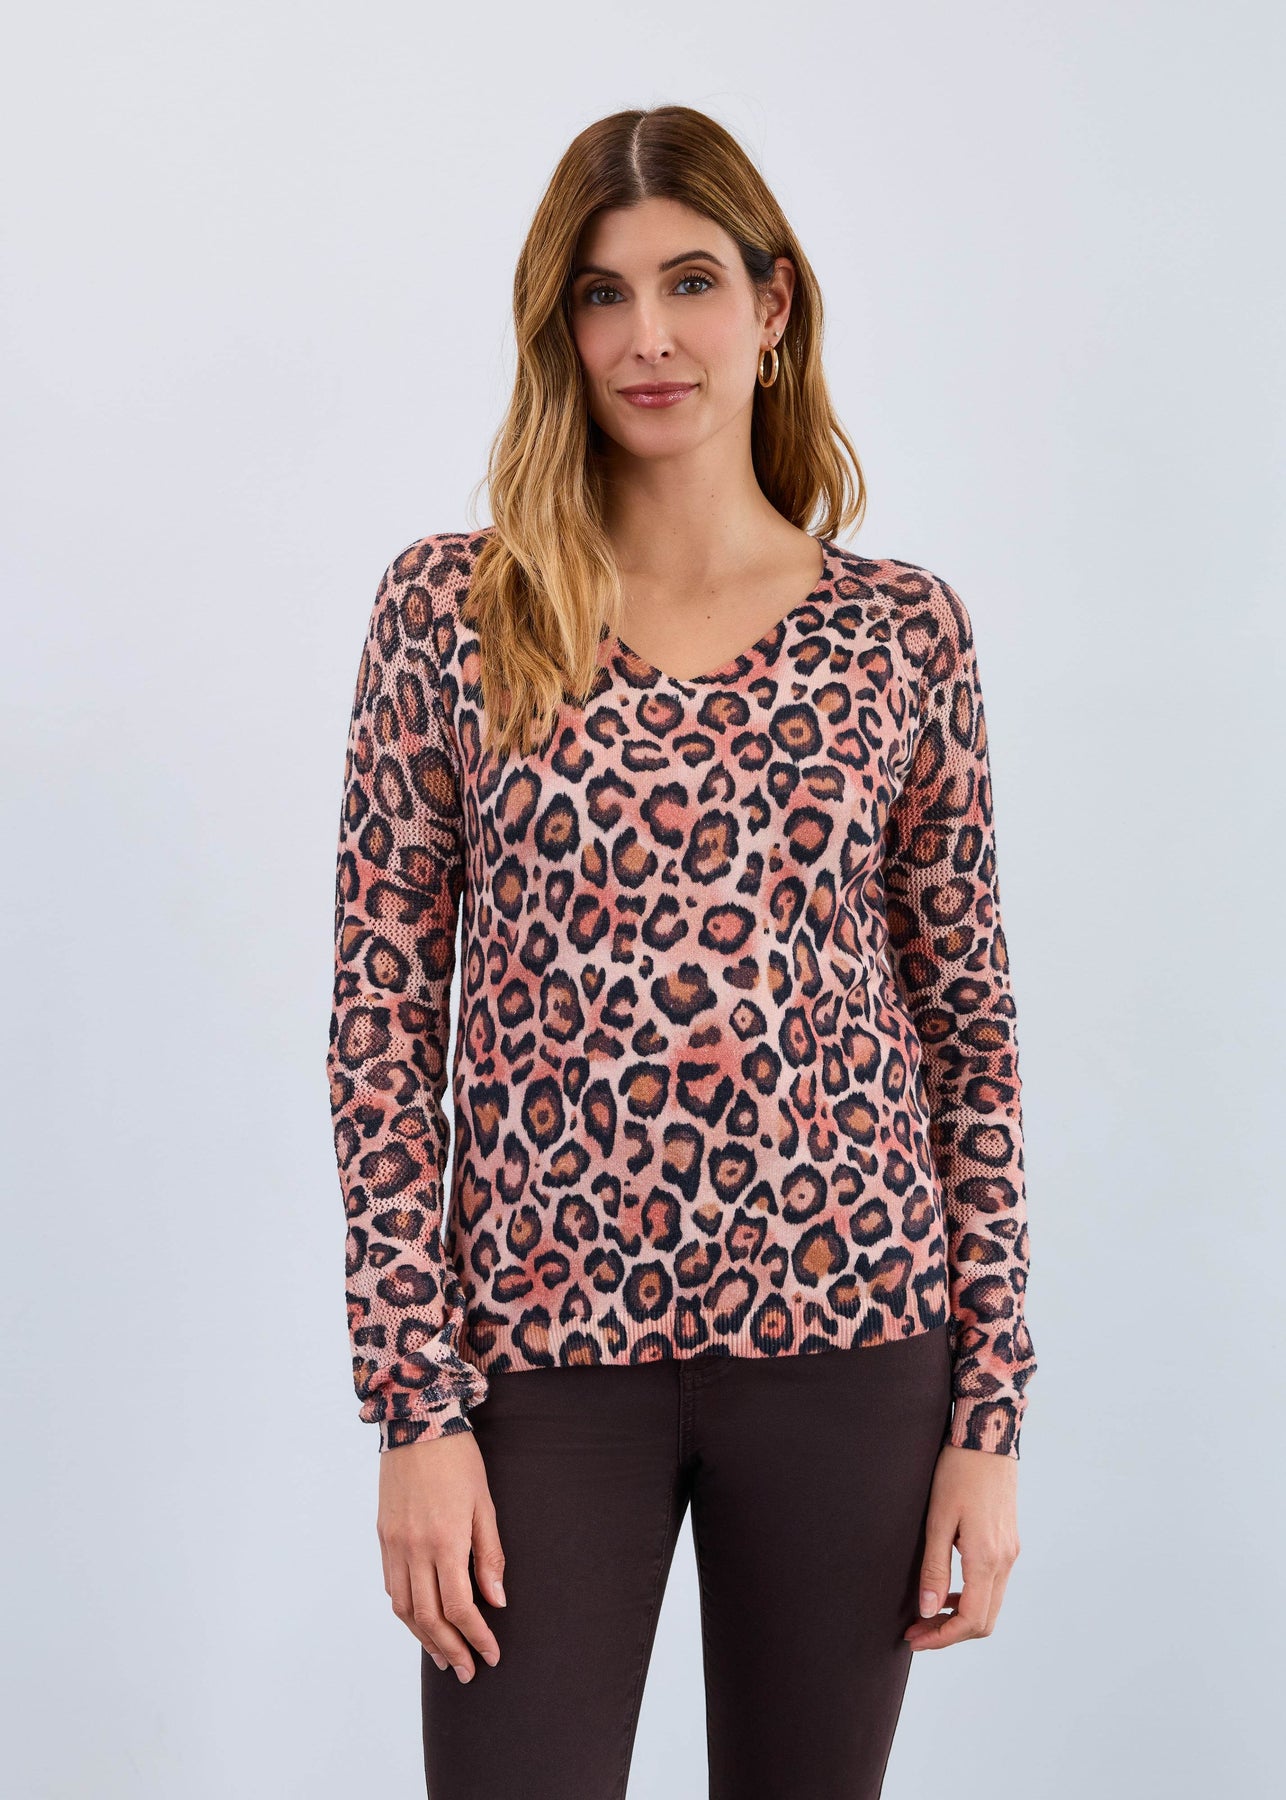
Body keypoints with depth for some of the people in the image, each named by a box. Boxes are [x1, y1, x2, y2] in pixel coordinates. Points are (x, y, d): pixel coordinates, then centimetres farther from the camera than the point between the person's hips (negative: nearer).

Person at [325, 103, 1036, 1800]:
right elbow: (384, 1017, -1)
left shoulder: (903, 630, 2)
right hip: (546, 1342, -1)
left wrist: (991, 1408, 0)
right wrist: (414, 1402, -6)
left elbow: (971, 1025, 4)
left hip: (848, 1337, 1)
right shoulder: (450, 609, 0)